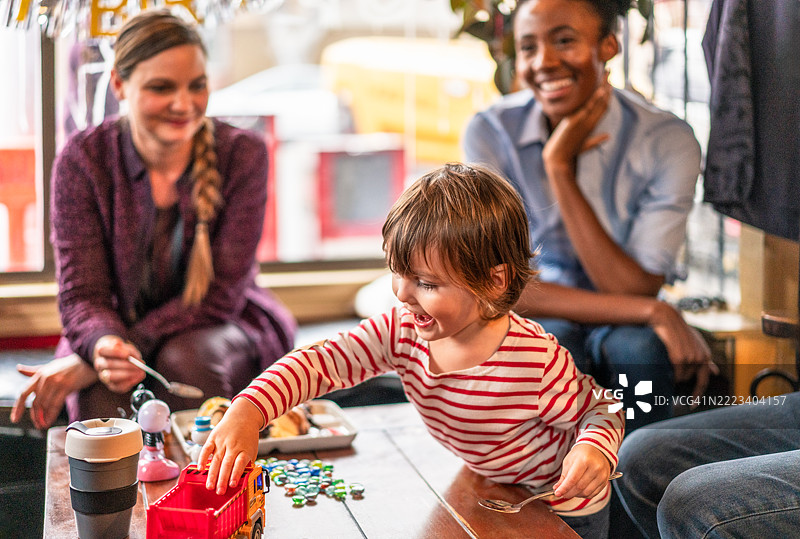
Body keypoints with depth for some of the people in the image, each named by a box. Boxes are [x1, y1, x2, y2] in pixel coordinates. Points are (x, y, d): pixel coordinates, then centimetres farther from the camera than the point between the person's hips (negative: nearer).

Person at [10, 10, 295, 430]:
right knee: (100, 395, -33)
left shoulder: (242, 154, -13)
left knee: (184, 359, -34)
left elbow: (221, 293, -16)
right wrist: (105, 347, -38)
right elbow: (82, 293, -12)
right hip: (118, 328, 0)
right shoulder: (83, 159, -10)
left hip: (222, 326, 0)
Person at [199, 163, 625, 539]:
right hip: (488, 496, 5)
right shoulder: (403, 331, -21)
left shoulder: (537, 362, -35)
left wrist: (596, 450, -42)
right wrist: (247, 412, -43)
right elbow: (321, 362, -27)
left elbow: (600, 411, -19)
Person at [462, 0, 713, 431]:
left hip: (624, 328, 1)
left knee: (638, 348, -33)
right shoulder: (491, 133, -14)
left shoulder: (666, 141, -15)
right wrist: (654, 312, -29)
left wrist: (559, 167, -24)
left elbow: (633, 289, -22)